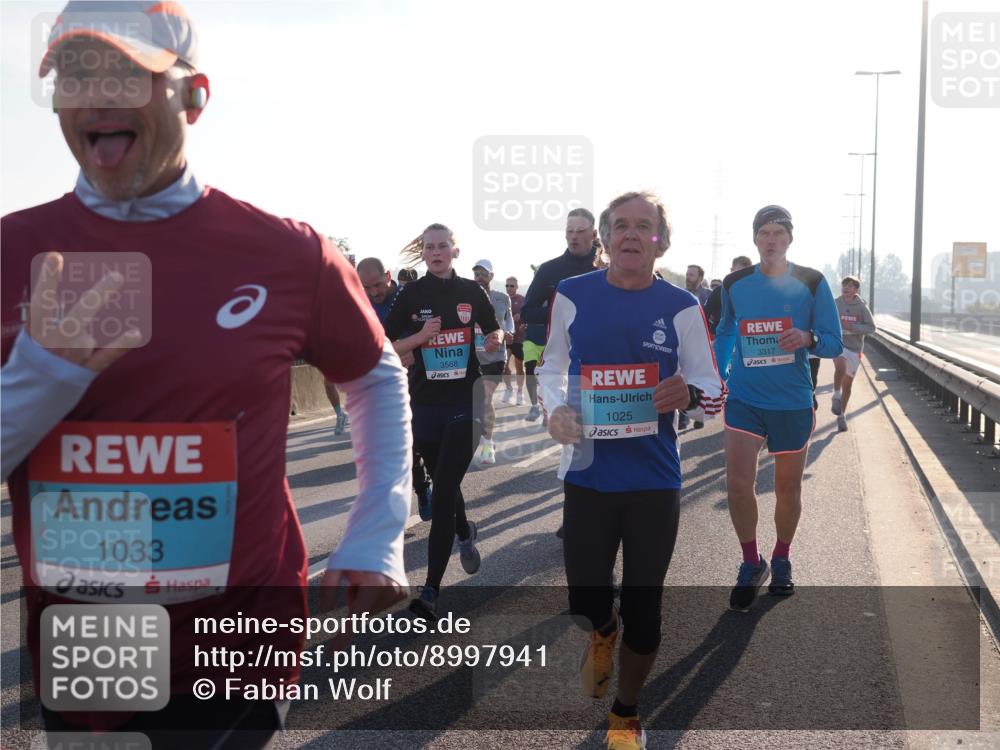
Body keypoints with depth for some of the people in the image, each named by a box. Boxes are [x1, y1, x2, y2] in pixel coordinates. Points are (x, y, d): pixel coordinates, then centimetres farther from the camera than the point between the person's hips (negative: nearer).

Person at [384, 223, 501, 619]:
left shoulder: (472, 291, 2)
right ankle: (465, 533, 51)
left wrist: (494, 340, -7)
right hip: (426, 403, 2)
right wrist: (421, 336, -15)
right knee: (443, 482, 17)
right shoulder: (412, 294, 1)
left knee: (443, 489, -10)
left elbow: (493, 330, 16)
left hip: (465, 402, -2)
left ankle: (431, 590, -11)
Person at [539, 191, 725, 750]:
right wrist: (556, 409, -10)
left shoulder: (680, 306, -4)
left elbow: (713, 389, -1)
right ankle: (604, 632, 45)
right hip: (588, 475, 1)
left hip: (655, 480, -1)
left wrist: (689, 394, -24)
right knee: (586, 601, 4)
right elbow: (552, 367, 10)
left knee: (643, 610, 8)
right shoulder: (573, 295, -1)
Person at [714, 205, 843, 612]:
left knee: (788, 488, 12)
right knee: (737, 483, -13)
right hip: (744, 398, 1)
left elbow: (834, 343, -5)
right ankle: (751, 563, 9)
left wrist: (808, 338, -27)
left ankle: (781, 560, 36)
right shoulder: (734, 284, 0)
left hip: (792, 401, -1)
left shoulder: (812, 283, -6)